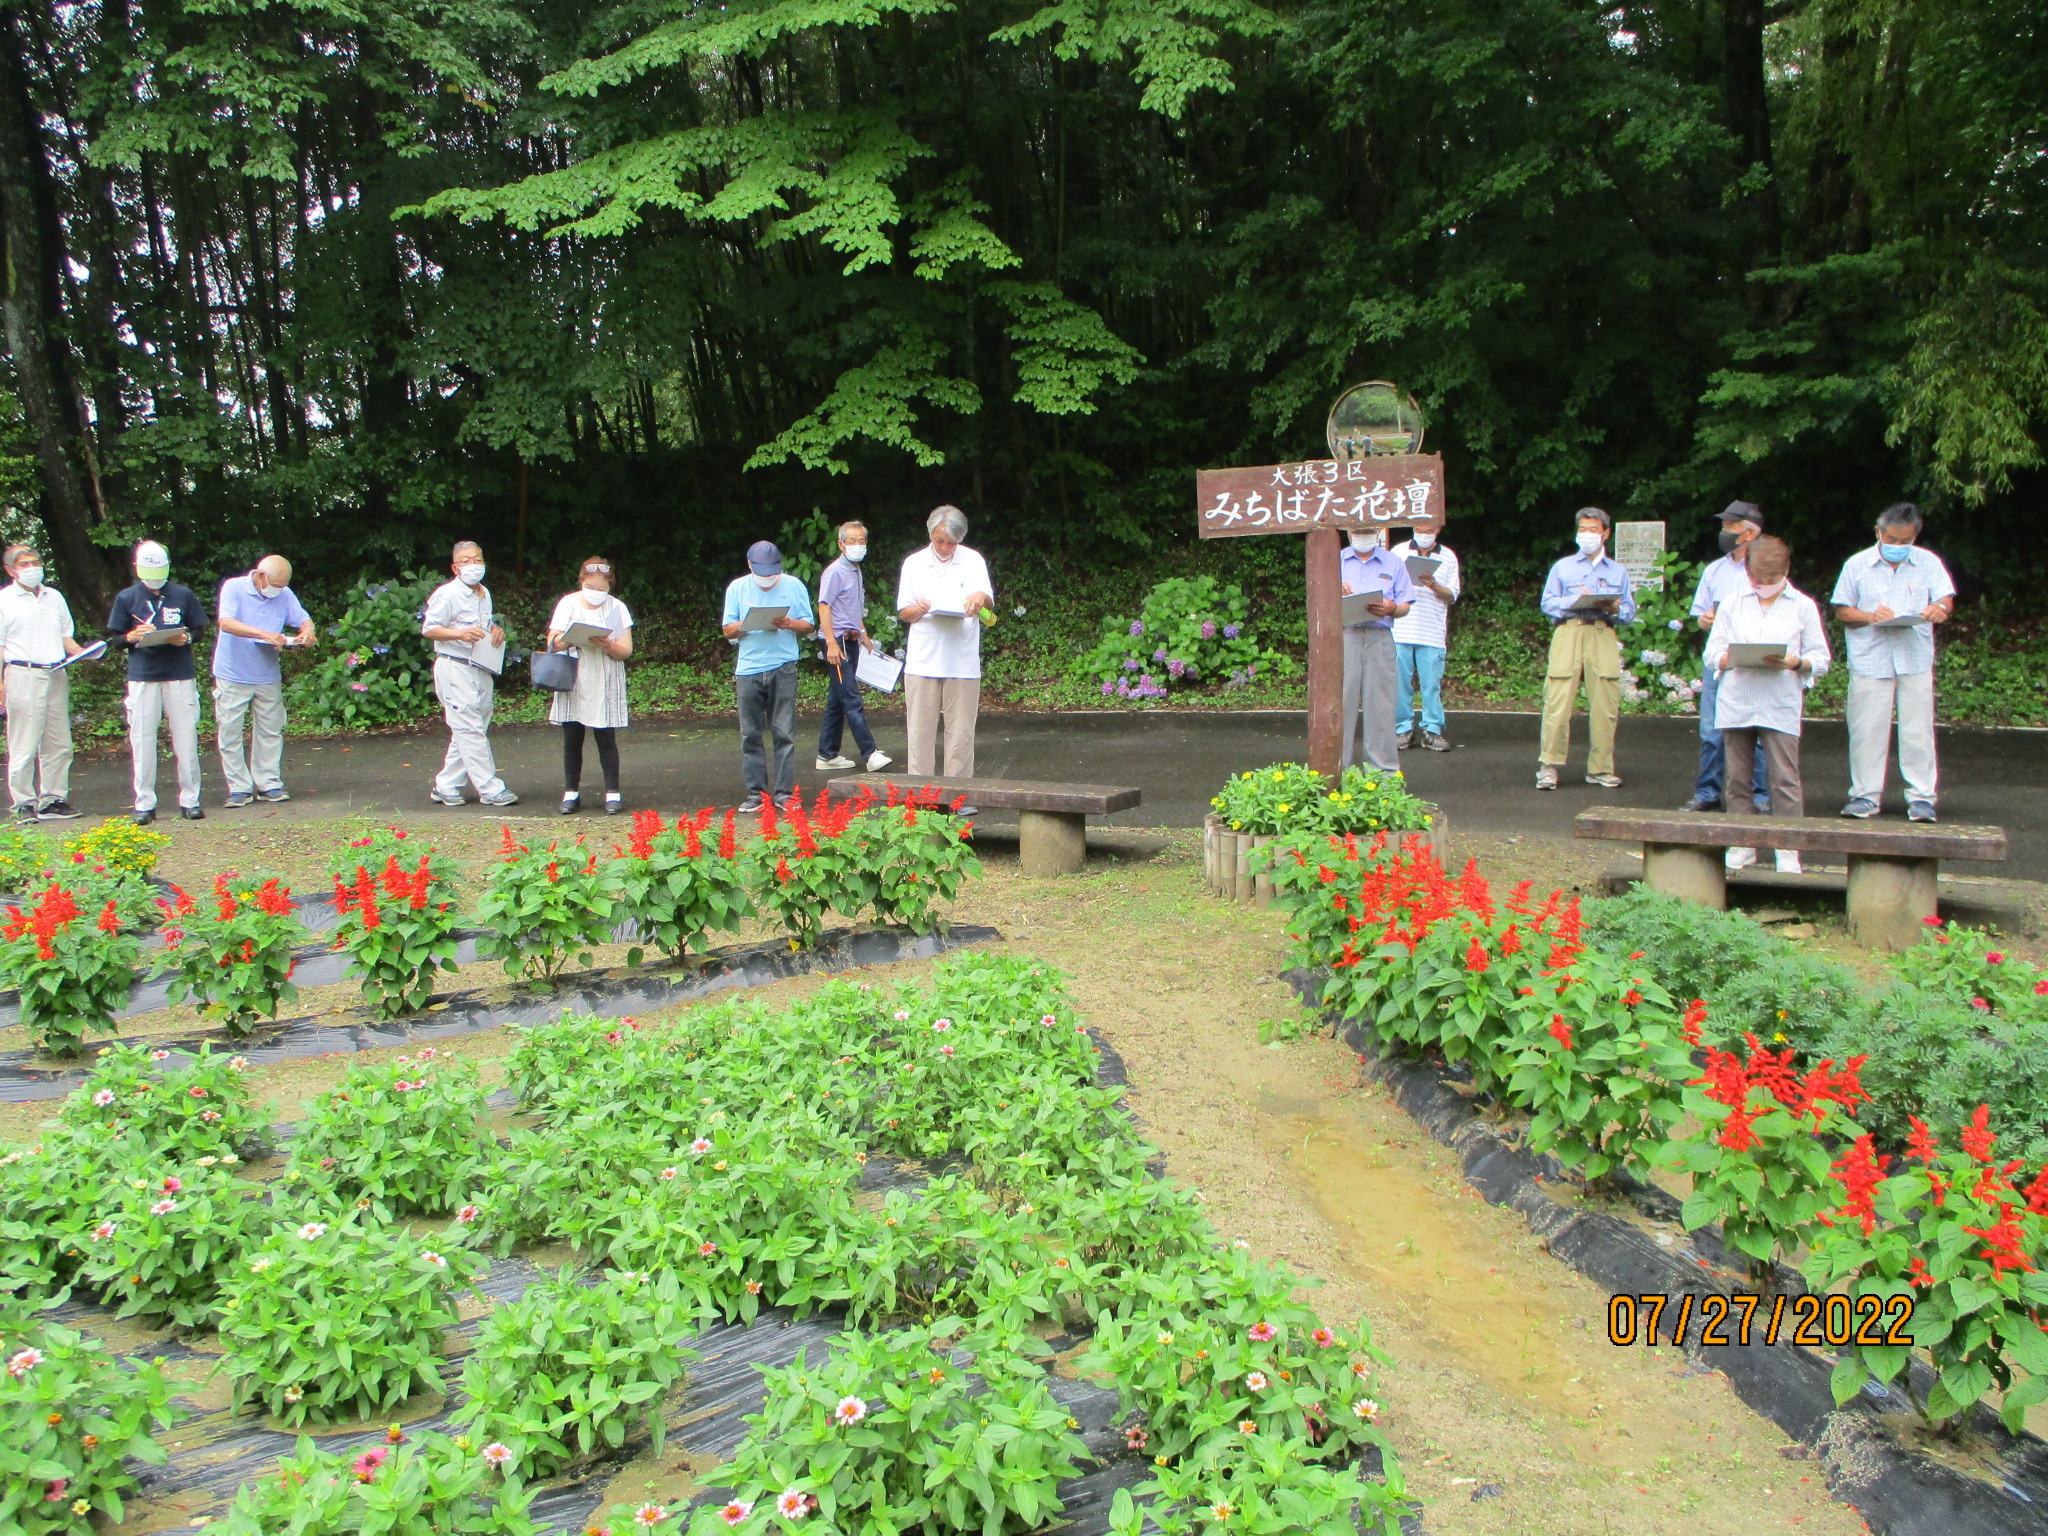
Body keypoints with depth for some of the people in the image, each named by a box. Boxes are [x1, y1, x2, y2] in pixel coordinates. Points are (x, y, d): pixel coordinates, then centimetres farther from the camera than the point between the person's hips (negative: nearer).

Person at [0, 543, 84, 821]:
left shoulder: (54, 597, 15)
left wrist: (81, 652, -1)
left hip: (56, 675, 5)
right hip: (23, 676, -5)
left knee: (58, 744, 7)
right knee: (24, 746, -2)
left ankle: (54, 798, 14)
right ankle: (25, 803, 5)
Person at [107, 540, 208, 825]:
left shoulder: (184, 595, 8)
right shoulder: (126, 598, 8)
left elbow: (200, 629, 12)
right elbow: (114, 637, 10)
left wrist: (186, 638, -10)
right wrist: (132, 636, -12)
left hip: (181, 675, 0)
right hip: (142, 677, 0)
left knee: (186, 739, 0)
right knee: (142, 740, 1)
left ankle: (190, 800, 8)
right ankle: (144, 804, 7)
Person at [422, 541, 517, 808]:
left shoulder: (484, 593, 16)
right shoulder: (447, 594, -9)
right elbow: (429, 629, -10)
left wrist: (497, 630, 5)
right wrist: (460, 634, -25)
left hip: (482, 670, 9)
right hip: (455, 668, -9)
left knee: (468, 733, 10)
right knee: (470, 731, -6)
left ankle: (445, 787, 17)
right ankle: (490, 790, -5)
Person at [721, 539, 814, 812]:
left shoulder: (793, 586, 5)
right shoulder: (737, 588, 9)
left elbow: (808, 625, 7)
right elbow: (728, 630, 8)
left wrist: (789, 623, -14)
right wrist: (746, 624, -13)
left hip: (783, 668, -1)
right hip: (748, 669, 1)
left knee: (784, 733, -3)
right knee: (750, 735, 2)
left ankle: (785, 793, 1)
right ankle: (756, 793, 9)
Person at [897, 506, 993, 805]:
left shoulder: (973, 560, 7)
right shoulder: (914, 564, 10)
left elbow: (986, 596, -5)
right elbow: (903, 613, 11)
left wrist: (978, 598, -29)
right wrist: (917, 610, -12)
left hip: (963, 663, -1)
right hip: (922, 660, 1)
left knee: (961, 732, 0)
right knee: (921, 730, 1)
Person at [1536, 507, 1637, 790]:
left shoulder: (1618, 571, 21)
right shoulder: (1562, 566, 17)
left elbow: (1629, 611, 15)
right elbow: (1547, 602, 7)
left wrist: (1615, 609, -6)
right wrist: (1576, 600, -9)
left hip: (1604, 635, 1)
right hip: (1568, 632, -1)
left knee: (1604, 703, -4)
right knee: (1558, 700, -11)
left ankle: (1600, 769, 2)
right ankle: (1548, 765, -9)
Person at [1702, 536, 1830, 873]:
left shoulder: (1803, 606, 7)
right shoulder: (1731, 603, 11)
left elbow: (1821, 659, 5)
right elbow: (1712, 654, 8)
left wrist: (1795, 662, -16)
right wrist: (1733, 657, -14)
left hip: (1781, 706, -2)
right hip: (1735, 703, 2)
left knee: (1785, 779, -6)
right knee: (1738, 778, 6)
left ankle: (1789, 852, -1)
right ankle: (1741, 847, 14)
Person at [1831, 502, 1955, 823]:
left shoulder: (1929, 563, 8)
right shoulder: (1858, 565, 6)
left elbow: (1946, 599, 3)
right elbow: (1841, 611, 6)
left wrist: (1940, 608, -22)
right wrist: (1871, 617, -14)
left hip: (1916, 661, 0)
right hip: (1869, 661, 0)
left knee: (1917, 730, 0)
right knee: (1867, 730, 0)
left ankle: (1921, 796, 6)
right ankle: (1866, 794, 9)